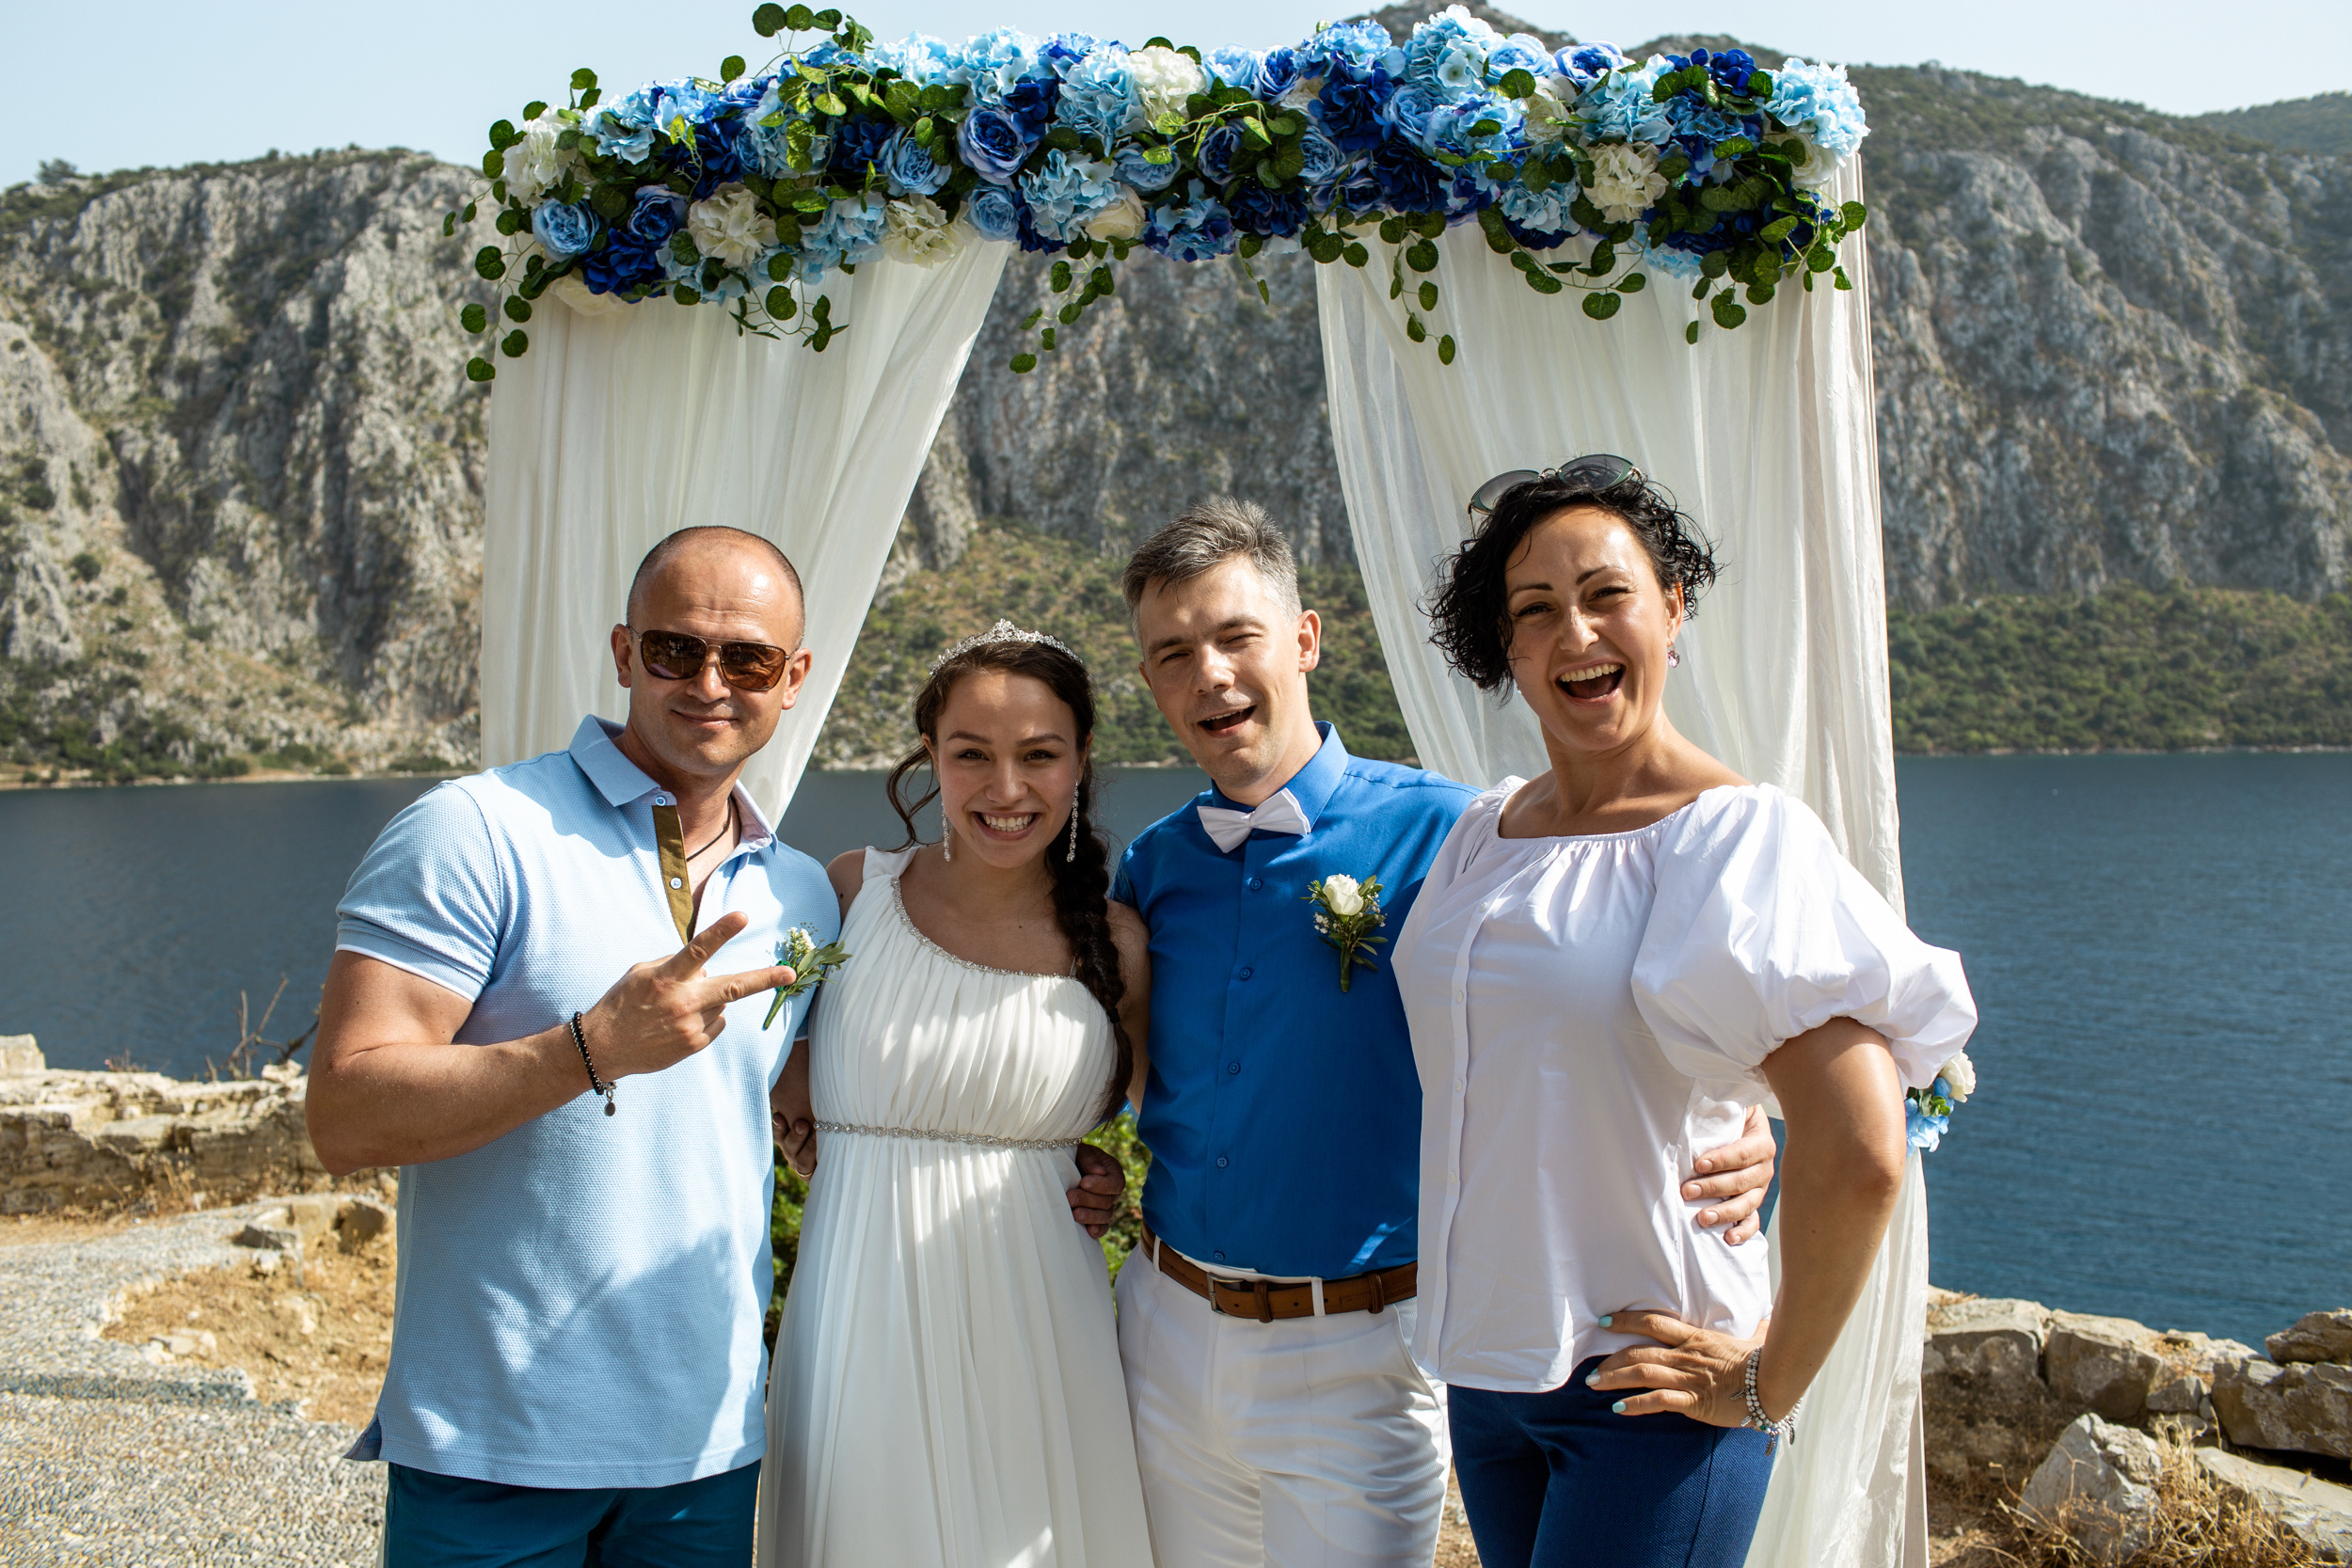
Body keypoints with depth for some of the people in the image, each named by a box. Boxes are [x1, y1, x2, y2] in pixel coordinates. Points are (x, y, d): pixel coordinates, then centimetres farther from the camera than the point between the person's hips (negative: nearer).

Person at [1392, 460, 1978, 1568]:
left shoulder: (1735, 836, -15)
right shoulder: (1482, 833, 5)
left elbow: (1859, 1155, -23)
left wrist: (1771, 1382, -14)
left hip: (1651, 1385, -6)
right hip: (1483, 1367, 6)